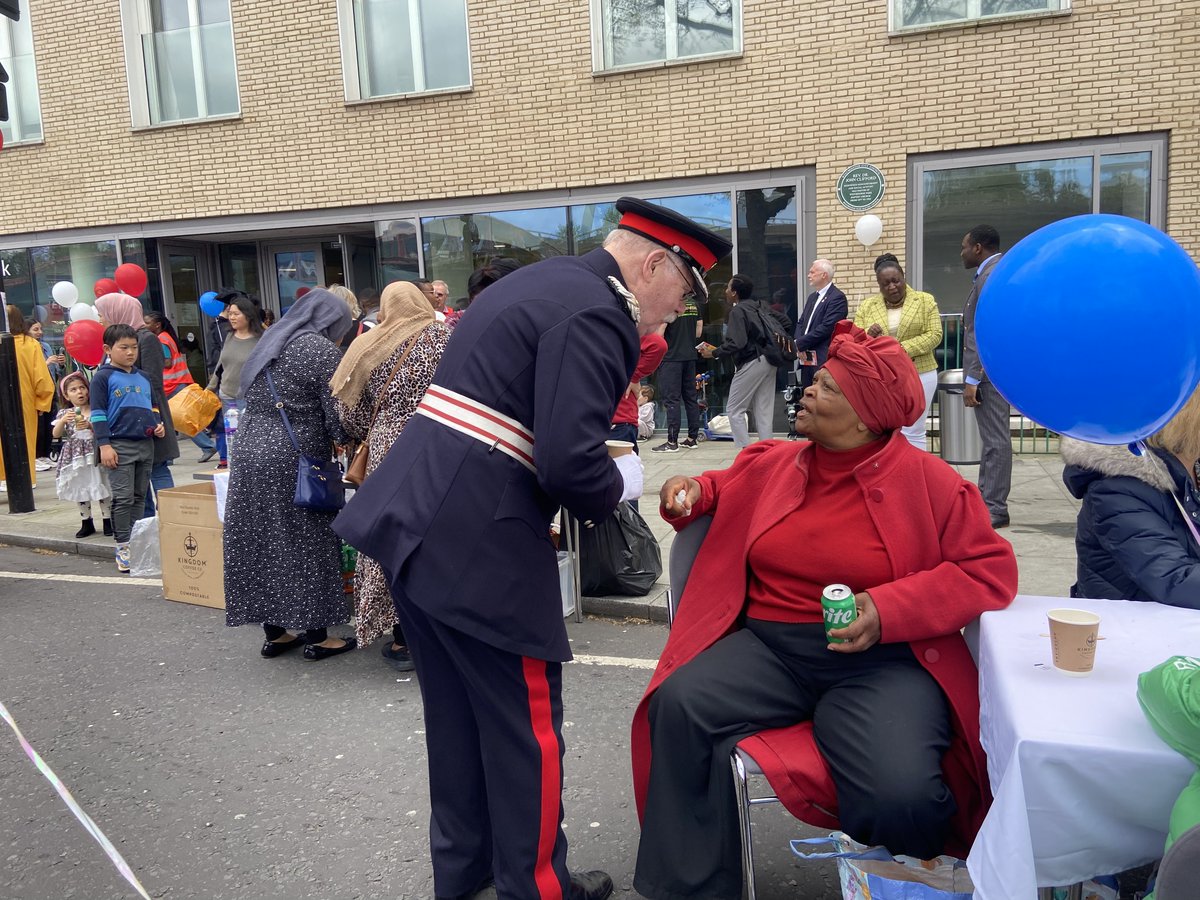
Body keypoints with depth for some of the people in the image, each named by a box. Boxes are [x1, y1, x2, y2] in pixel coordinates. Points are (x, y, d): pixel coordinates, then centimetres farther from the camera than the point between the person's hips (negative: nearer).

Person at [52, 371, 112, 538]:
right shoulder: (65, 413, 5)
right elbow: (56, 434, -4)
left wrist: (89, 426, -25)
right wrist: (63, 421, -20)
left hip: (95, 454, -3)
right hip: (76, 457, 3)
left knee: (101, 487, 2)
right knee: (80, 490, 11)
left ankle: (107, 522, 12)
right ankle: (87, 523, 22)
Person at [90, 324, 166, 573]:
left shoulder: (143, 378, 15)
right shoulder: (103, 377, -3)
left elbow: (153, 405, 25)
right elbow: (98, 413, -7)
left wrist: (158, 424, 5)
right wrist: (104, 445, -13)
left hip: (146, 444, 6)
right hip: (119, 445, -6)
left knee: (140, 496, 11)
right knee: (123, 498, -6)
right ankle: (122, 547, -1)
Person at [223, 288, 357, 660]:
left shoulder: (268, 343, 16)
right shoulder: (322, 350, -8)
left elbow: (250, 400, 18)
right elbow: (337, 417, -10)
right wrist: (345, 439, 9)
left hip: (250, 452, 8)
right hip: (294, 459, -7)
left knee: (263, 541, 12)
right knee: (307, 543, 3)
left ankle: (274, 633, 22)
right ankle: (317, 636, 11)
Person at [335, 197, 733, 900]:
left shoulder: (541, 281, 17)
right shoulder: (597, 315, -14)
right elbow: (569, 461, -23)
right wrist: (619, 484, -2)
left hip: (415, 522, 10)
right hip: (478, 546, -10)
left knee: (458, 712, 22)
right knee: (526, 727, 8)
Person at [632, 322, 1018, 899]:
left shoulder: (926, 481, -2)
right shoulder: (768, 464, 10)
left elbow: (991, 570, -3)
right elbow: (726, 489, 30)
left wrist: (892, 608, -16)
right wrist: (694, 492, 5)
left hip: (881, 662, -3)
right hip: (768, 648, 4)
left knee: (901, 797, -29)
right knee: (679, 705, -24)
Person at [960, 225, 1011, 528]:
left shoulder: (991, 276, -13)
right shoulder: (995, 272, 18)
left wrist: (973, 379, -21)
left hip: (988, 372, -10)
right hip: (990, 370, 10)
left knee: (995, 440, -6)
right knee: (992, 438, 13)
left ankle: (995, 509, -1)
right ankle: (986, 500, 21)